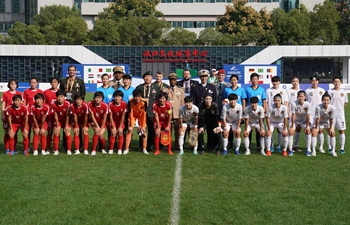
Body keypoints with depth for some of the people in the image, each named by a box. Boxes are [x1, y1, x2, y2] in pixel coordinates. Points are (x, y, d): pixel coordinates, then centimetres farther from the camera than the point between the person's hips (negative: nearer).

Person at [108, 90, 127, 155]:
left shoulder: (124, 104, -22)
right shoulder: (111, 104, -23)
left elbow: (123, 116, -15)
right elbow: (110, 116, -16)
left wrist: (120, 127, -15)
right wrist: (113, 127, -17)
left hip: (120, 120, 1)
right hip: (113, 120, -1)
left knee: (120, 132, -16)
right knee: (113, 133, -17)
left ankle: (120, 149, -6)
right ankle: (111, 149, -4)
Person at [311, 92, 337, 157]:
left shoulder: (332, 108, -31)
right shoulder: (318, 107, -36)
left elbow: (331, 119, -19)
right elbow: (317, 118, -25)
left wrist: (331, 128, -10)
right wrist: (316, 127, -16)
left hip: (327, 122, 2)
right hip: (318, 122, -2)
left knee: (332, 133, -5)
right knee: (314, 133, -14)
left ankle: (333, 151, 7)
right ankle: (313, 151, -6)